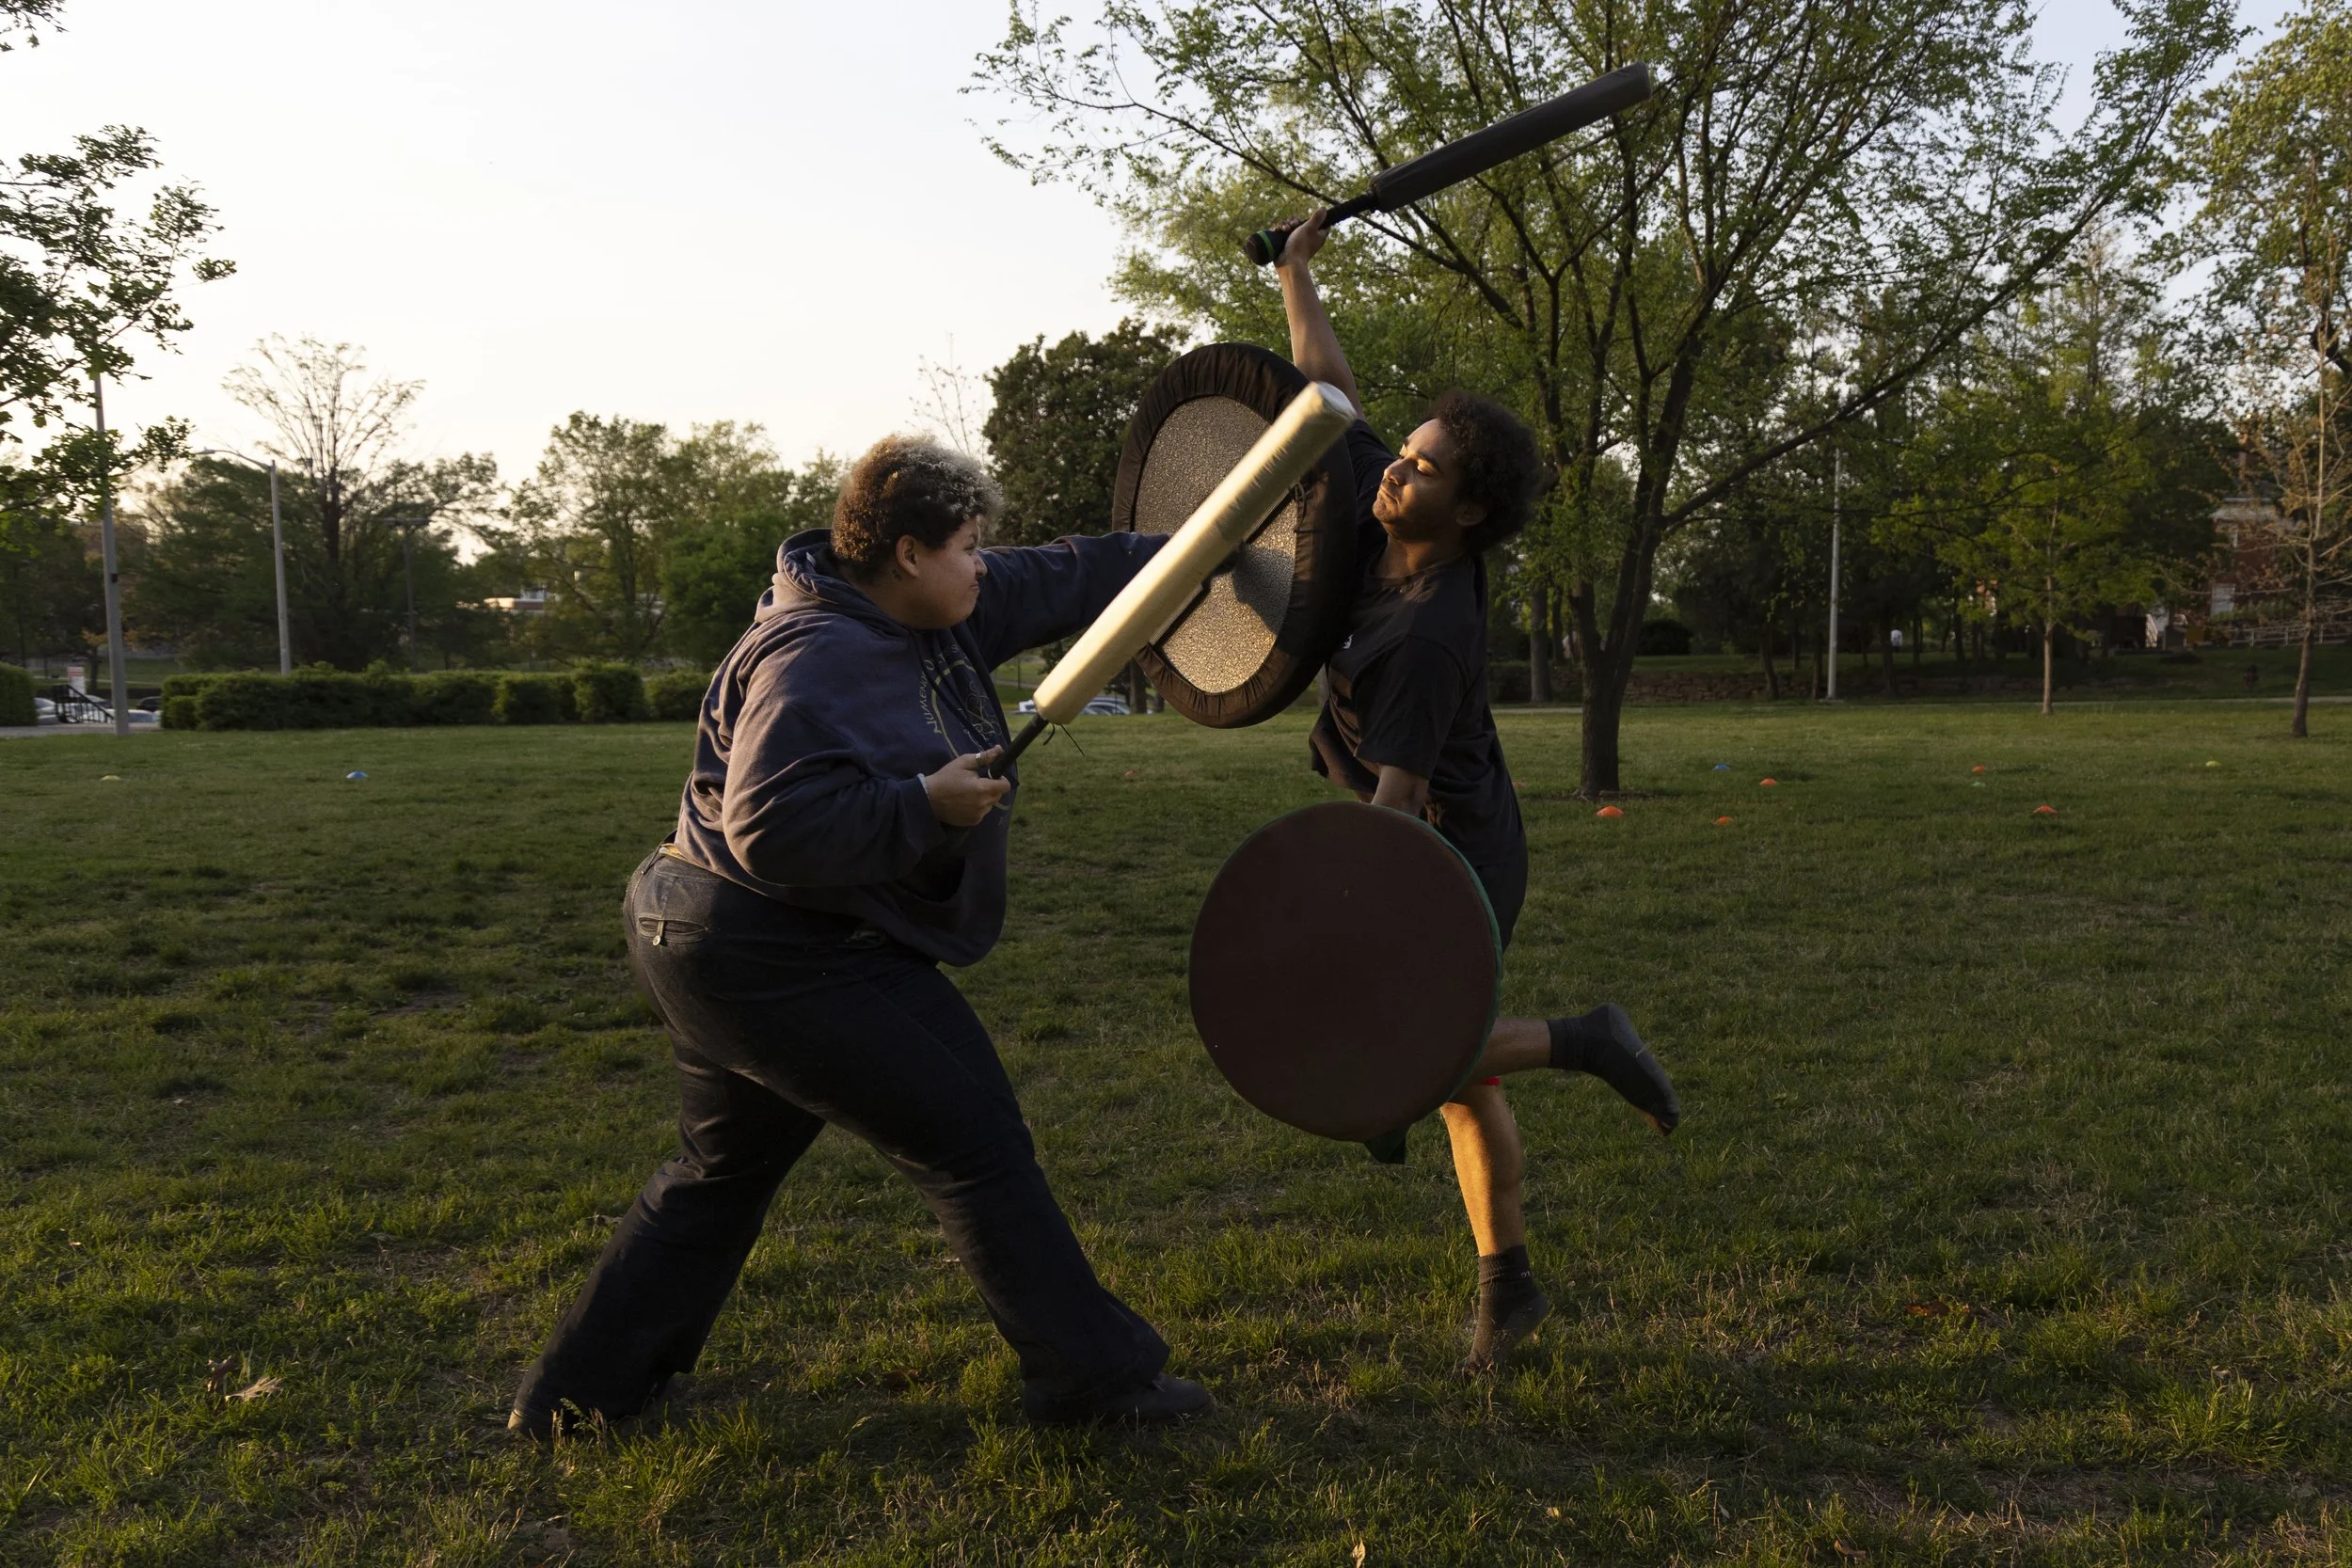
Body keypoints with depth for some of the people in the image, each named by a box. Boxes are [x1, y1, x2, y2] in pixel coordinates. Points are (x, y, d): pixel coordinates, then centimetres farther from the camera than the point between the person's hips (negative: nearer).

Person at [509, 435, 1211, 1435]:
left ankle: (579, 1390, 33)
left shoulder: (932, 616, 7)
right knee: (975, 1145, -1)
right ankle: (1093, 1377, 11)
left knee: (722, 1169, 22)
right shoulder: (817, 659, -22)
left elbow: (1062, 580, 15)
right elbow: (777, 829, -30)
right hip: (788, 964, -11)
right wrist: (926, 805, -25)